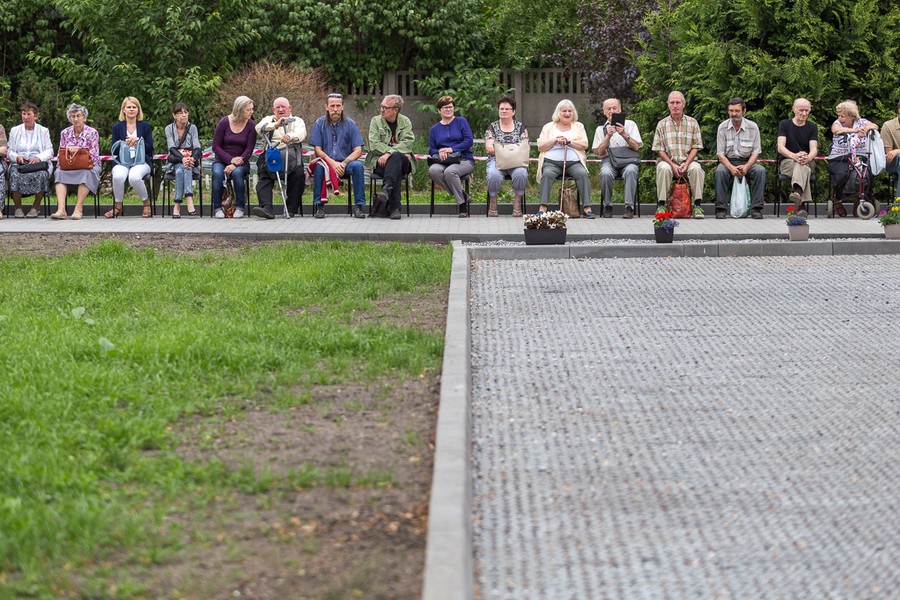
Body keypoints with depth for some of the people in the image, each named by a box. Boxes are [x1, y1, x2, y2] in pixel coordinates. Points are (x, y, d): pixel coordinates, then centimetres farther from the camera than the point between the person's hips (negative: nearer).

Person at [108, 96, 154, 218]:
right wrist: (124, 144, -11)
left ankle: (146, 202, -10)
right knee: (118, 176, -35)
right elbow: (114, 151, 9)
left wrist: (138, 140, -11)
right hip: (122, 162, 1)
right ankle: (118, 206, -13)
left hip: (141, 161, -1)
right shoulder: (117, 127, 14)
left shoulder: (145, 126, 12)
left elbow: (150, 149, 6)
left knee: (134, 177, -37)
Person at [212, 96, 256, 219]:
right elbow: (216, 146, -4)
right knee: (217, 173, -33)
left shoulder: (251, 125, -1)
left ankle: (239, 207, -22)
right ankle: (217, 208, -23)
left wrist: (235, 164, -19)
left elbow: (249, 149, -5)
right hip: (222, 160, 0)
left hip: (241, 162, 0)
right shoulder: (224, 122, -4)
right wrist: (230, 159, -18)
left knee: (237, 172, -34)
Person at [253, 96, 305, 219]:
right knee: (263, 172, -29)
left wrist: (290, 136, -29)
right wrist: (275, 125, -21)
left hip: (291, 155, -1)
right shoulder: (269, 120, 23)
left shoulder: (297, 121, 18)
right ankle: (266, 207, -42)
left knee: (298, 172, -31)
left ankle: (291, 209, -23)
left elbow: (301, 134, -5)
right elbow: (259, 128, -1)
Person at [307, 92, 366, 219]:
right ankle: (318, 206, -28)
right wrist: (332, 163, -19)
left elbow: (358, 150, -2)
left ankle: (359, 206, -25)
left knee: (358, 166, -30)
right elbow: (317, 150, -3)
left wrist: (344, 163, -18)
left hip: (345, 163, 1)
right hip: (326, 161, 0)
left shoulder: (350, 124, 2)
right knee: (319, 166, -34)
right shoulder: (319, 123, 2)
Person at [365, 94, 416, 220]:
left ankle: (386, 188, -55)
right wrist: (399, 152, -15)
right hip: (379, 162, 0)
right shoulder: (376, 121, 10)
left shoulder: (405, 122, 11)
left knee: (395, 158, -36)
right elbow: (374, 144, -4)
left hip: (402, 161, 0)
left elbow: (407, 143, -6)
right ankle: (395, 207, -47)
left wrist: (389, 154, -24)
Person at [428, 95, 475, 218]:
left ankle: (462, 205, -22)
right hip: (443, 162, 3)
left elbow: (469, 141, -2)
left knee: (450, 171, -37)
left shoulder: (461, 121, 9)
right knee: (433, 170, -32)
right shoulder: (435, 128, 18)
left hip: (464, 160, -3)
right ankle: (463, 196, -23)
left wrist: (451, 149, -12)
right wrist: (439, 152, -8)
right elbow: (431, 149, 16)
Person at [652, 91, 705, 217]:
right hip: (668, 160, 0)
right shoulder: (662, 124, 7)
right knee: (663, 169, -34)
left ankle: (697, 206, -27)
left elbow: (695, 147, 4)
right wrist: (673, 165, -13)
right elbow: (659, 149, 2)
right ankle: (661, 205, -29)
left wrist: (686, 164, -12)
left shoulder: (692, 123, 8)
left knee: (696, 169, -32)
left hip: (688, 160, 0)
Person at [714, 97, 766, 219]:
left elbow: (756, 152, -1)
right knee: (720, 171, -35)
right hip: (728, 161, -1)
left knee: (760, 170, -30)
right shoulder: (722, 127, -1)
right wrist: (731, 167, -23)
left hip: (747, 162, 1)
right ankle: (721, 209, -30)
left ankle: (756, 208, -26)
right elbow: (720, 153, -4)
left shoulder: (753, 127, 0)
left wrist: (746, 167, -21)